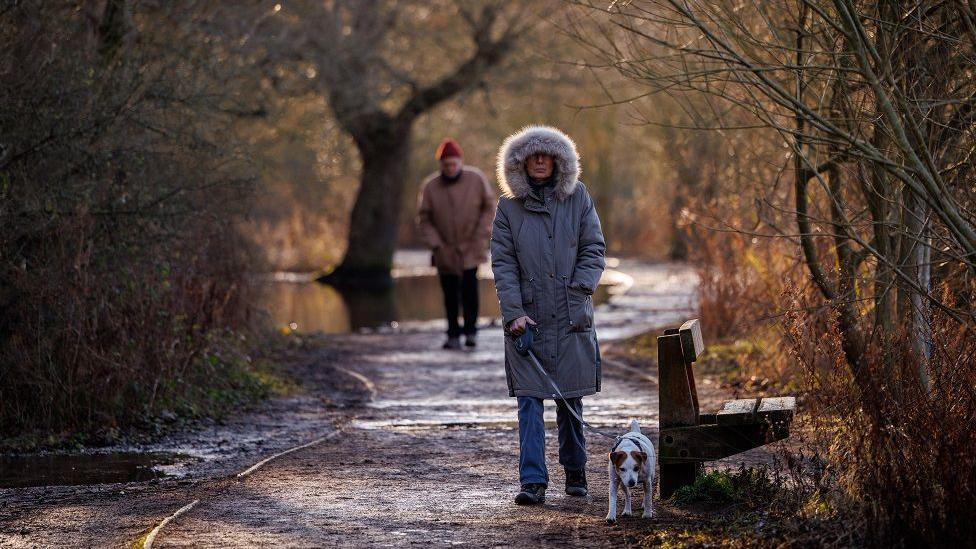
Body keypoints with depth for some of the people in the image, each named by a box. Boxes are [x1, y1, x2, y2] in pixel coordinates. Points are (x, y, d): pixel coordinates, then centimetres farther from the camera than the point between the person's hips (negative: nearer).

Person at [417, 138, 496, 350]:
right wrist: (436, 244, -8)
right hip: (445, 250, 1)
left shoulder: (476, 179, -8)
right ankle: (453, 335, 14)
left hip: (471, 247, -1)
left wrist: (481, 234, -6)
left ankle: (470, 331, -6)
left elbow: (489, 205, 3)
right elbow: (423, 219, 1)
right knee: (450, 293, 3)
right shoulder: (430, 186, -8)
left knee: (469, 286, -15)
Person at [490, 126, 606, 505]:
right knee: (530, 399, -7)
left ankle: (575, 472, 23)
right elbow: (503, 262, -1)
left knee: (570, 397, 8)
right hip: (527, 316, -1)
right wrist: (514, 312, -11)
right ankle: (533, 481, -10)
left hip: (571, 316, 1)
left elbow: (594, 249, 5)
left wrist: (579, 289, -9)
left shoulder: (577, 197, 6)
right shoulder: (508, 206, 3)